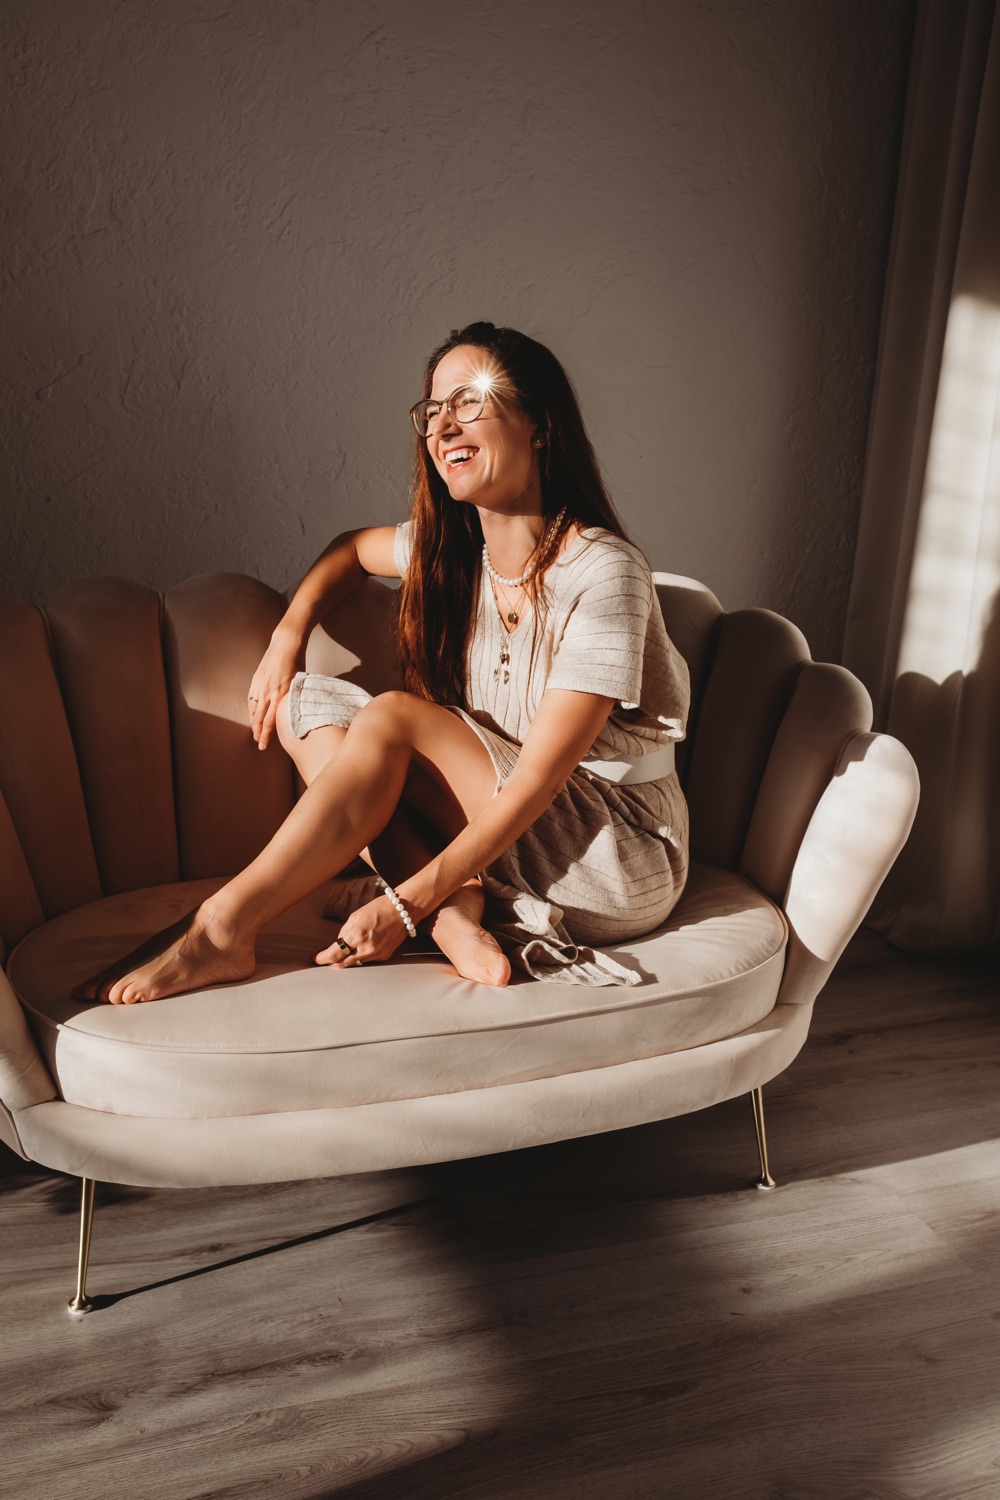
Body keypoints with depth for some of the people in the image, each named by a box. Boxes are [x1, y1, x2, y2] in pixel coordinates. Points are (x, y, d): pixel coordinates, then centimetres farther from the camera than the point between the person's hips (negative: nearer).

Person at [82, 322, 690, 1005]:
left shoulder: (603, 571, -21)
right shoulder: (453, 550, 0)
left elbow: (537, 779, -24)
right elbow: (354, 547, 22)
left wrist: (406, 902, -27)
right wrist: (289, 634, 3)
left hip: (628, 855, -6)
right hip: (495, 834, 7)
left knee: (394, 717, -24)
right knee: (313, 700, -7)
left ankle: (224, 928, -18)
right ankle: (456, 913, -21)